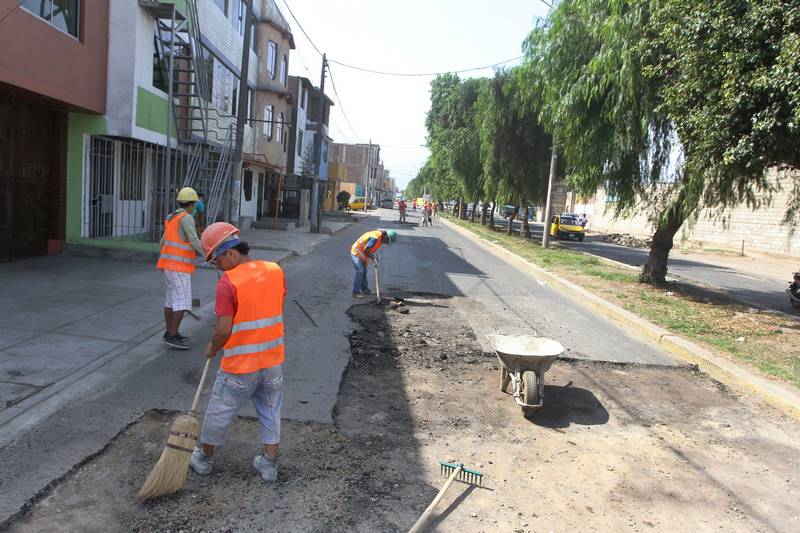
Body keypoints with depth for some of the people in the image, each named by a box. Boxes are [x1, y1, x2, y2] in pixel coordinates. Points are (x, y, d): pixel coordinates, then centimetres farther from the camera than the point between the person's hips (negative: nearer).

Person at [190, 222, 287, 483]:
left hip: (240, 366, -4)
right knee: (270, 412, 18)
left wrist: (212, 349, 0)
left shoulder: (228, 281, -19)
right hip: (273, 360, 5)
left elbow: (224, 330, -19)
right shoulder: (276, 271, -2)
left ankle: (204, 458, 36)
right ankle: (269, 465, 27)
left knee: (219, 412, 17)